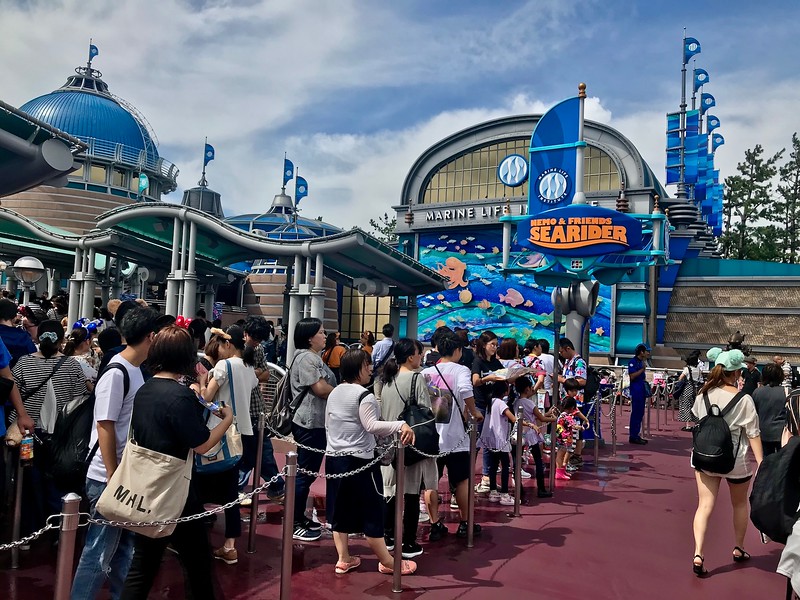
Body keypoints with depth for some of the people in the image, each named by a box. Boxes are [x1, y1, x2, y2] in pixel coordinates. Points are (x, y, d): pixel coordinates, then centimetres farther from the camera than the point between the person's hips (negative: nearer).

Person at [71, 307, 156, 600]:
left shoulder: (135, 370, 7)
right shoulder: (116, 373, -19)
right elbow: (104, 427, -20)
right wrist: (113, 479, -18)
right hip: (108, 478, -8)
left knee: (126, 545, 18)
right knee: (100, 551, 3)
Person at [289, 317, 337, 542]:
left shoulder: (313, 357, 17)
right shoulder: (306, 358, -16)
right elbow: (320, 389, -21)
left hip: (316, 422, 11)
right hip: (310, 423, -11)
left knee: (309, 472, 17)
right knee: (305, 473, -3)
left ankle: (300, 517, 27)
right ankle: (294, 525, 6)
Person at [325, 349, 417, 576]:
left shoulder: (334, 393, 10)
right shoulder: (364, 395, -16)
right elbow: (372, 426, -30)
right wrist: (400, 425, -41)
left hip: (334, 457, 8)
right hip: (359, 460, -8)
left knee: (340, 508, 14)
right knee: (372, 510, 2)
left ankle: (343, 559, 21)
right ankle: (387, 561, 13)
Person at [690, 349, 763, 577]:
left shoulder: (704, 394, -3)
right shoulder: (744, 399, -14)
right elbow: (753, 434, -13)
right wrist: (761, 463, -11)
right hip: (736, 461, -2)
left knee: (705, 505, 2)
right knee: (740, 504, 22)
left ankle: (698, 554, -11)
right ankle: (739, 549, 38)